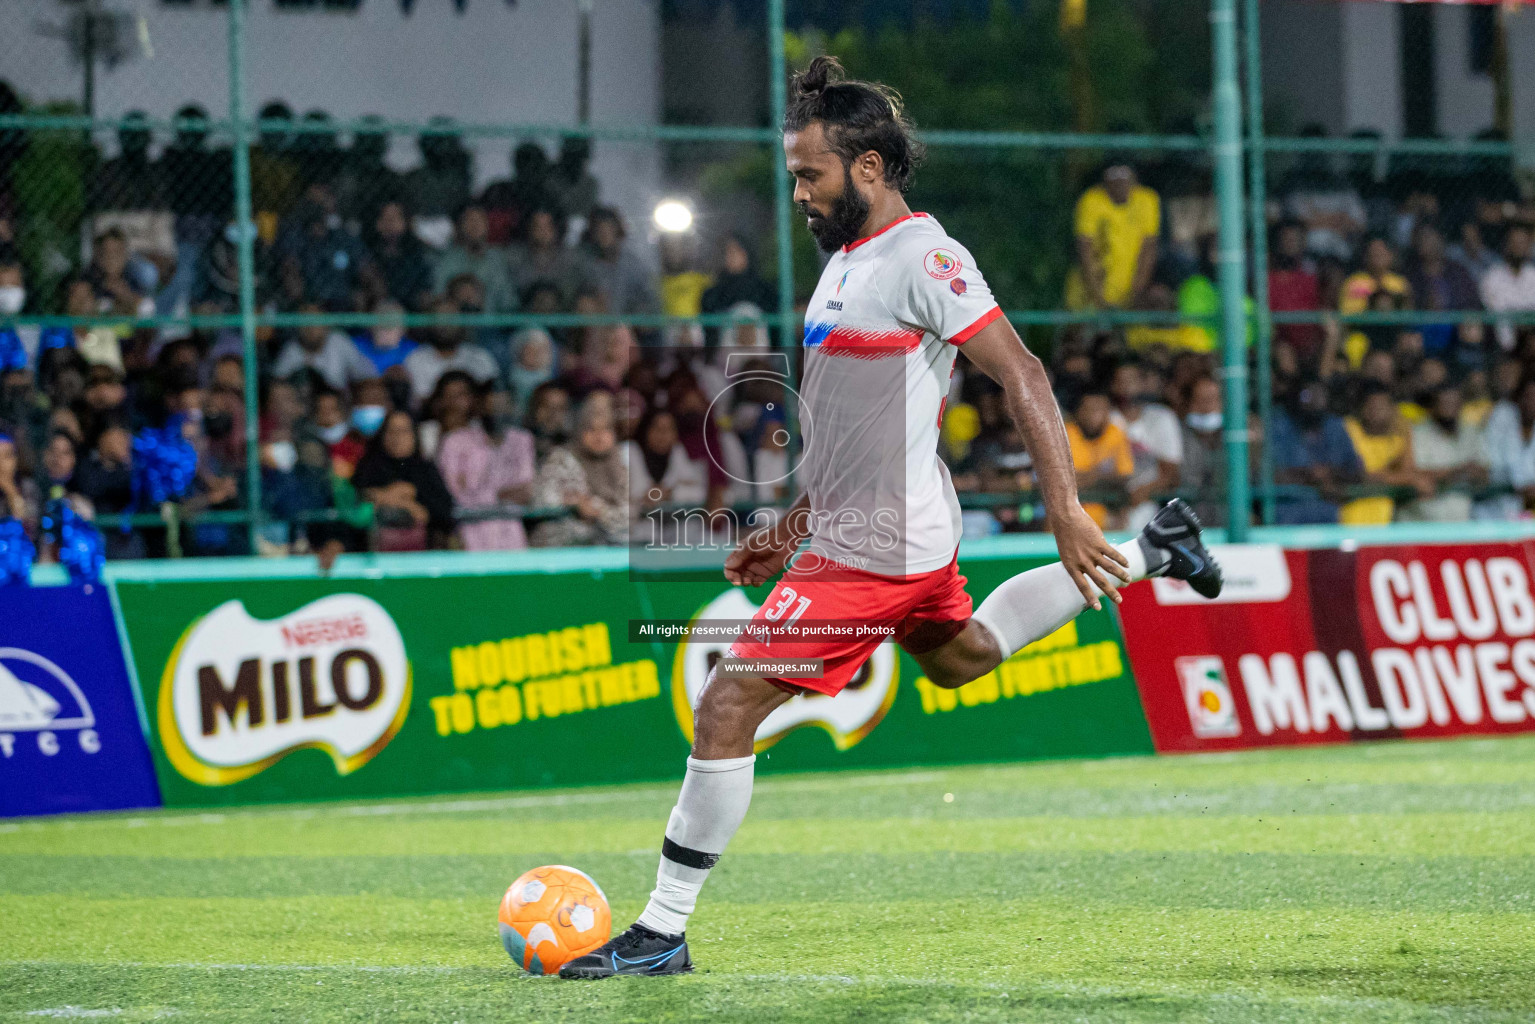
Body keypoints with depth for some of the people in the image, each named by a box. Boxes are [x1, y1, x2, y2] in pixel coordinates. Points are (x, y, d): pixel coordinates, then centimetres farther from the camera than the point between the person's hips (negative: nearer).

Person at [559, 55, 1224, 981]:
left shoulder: (922, 259, -18)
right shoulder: (848, 258, 12)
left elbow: (1023, 376, -21)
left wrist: (1066, 512, -26)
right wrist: (794, 528, 21)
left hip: (874, 551, -11)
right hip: (861, 524, 11)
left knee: (727, 709, -12)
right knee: (959, 658, 35)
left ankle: (663, 935, -7)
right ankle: (1149, 555, 38)